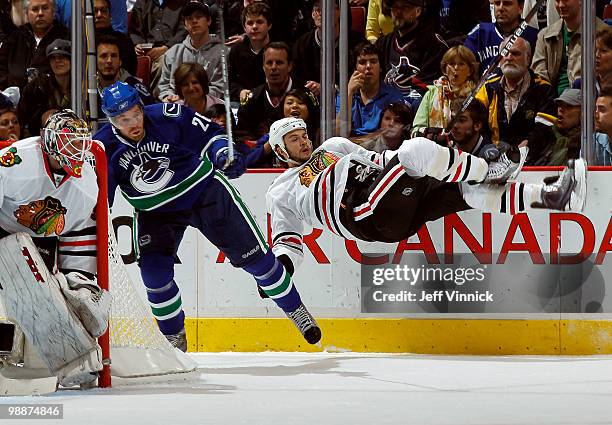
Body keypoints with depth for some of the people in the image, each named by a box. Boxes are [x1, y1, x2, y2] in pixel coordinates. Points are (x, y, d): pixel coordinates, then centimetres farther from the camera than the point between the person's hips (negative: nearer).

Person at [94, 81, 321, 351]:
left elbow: (209, 135, -8)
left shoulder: (168, 117, -21)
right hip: (157, 212, 2)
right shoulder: (104, 148, -16)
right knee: (153, 269, -16)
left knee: (253, 255, -1)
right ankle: (174, 339, 6)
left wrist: (223, 156, -24)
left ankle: (295, 309, 18)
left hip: (204, 190, -1)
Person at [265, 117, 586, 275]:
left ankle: (549, 195, -20)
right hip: (361, 214, -6)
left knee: (467, 190, -11)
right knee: (418, 151, -24)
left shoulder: (333, 147, 35)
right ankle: (488, 169, -12)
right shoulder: (281, 193, 19)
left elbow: (376, 161, 34)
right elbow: (287, 241, 11)